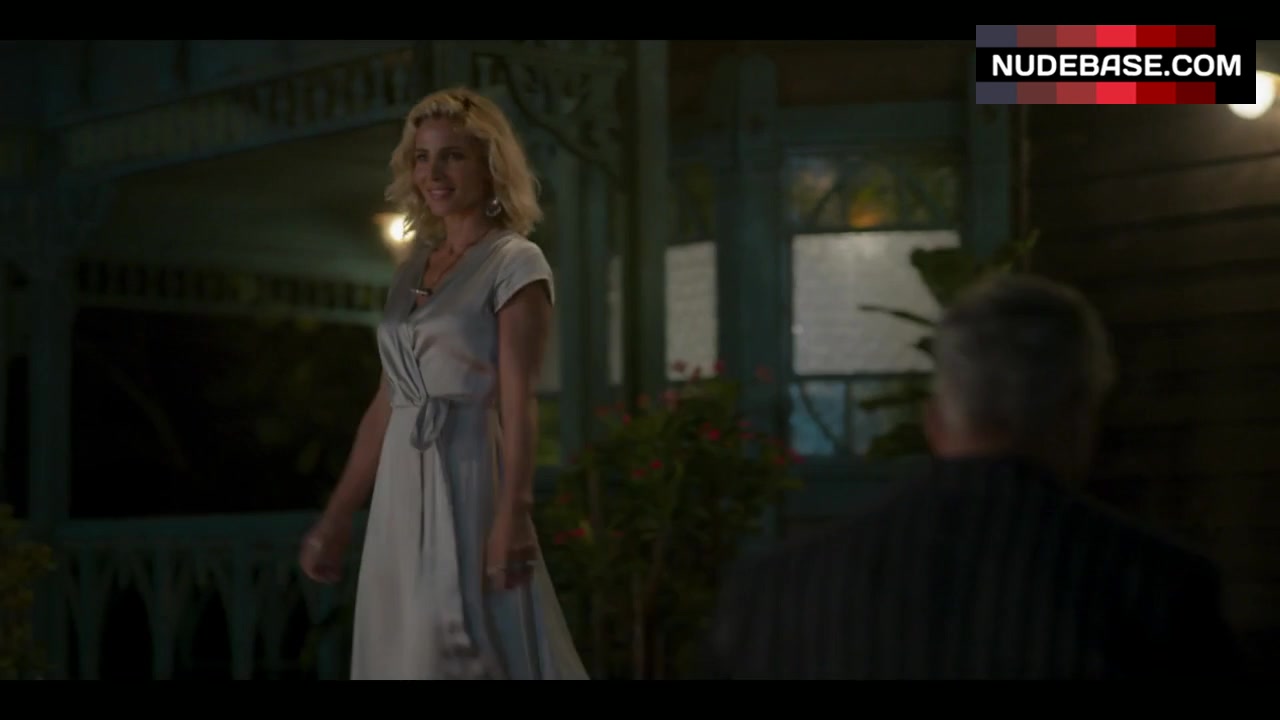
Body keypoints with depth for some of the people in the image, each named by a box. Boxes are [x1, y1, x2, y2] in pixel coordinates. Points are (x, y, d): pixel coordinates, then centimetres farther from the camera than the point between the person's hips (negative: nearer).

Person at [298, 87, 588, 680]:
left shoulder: (515, 264, -6)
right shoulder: (411, 270, 14)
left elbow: (519, 401, -14)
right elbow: (386, 405, 16)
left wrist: (514, 514, -24)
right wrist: (336, 516, 15)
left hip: (469, 486, -7)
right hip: (402, 493, 7)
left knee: (458, 657, -8)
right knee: (403, 654, 9)